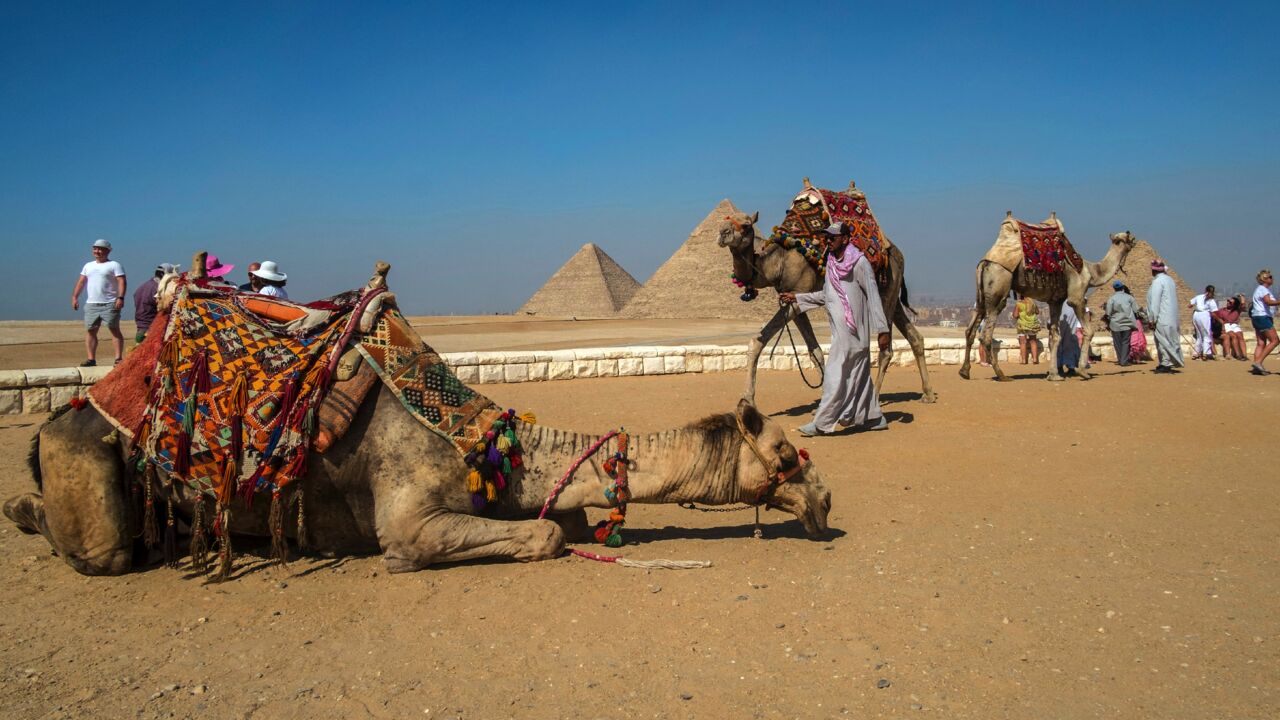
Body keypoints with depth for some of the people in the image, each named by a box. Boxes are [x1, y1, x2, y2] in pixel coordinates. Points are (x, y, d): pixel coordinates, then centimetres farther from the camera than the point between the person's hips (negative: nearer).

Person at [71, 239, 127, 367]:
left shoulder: (114, 265, 1)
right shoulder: (88, 265, 19)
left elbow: (122, 281, -9)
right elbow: (81, 281, 17)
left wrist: (120, 297, -22)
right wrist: (74, 296, 5)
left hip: (110, 304, -6)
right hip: (91, 304, 6)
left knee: (114, 329, -7)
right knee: (90, 331, 2)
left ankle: (119, 358, -9)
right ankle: (91, 359, 4)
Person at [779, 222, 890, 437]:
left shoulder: (860, 263, -11)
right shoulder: (831, 264, 12)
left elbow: (874, 297, -12)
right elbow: (825, 295, 23)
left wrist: (882, 330, -15)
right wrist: (797, 298, 18)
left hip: (852, 330, -8)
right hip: (840, 330, 8)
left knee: (836, 375, -7)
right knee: (858, 375, 13)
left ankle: (822, 423, -4)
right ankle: (874, 418, 23)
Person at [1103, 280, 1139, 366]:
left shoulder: (1111, 299, -4)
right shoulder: (1129, 297, 2)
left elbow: (1108, 313, -5)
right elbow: (1135, 310, 3)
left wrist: (1108, 324, 6)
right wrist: (1135, 321, 13)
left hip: (1116, 324, -1)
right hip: (1128, 324, 1)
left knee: (1117, 343, 10)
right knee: (1125, 342, 4)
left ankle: (1120, 360, 16)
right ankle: (1124, 361, -1)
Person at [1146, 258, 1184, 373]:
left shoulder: (1158, 281, -12)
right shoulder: (1170, 280, 16)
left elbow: (1155, 302, -16)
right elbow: (1174, 298, 19)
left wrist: (1153, 319, -13)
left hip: (1162, 318, -9)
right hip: (1172, 317, 9)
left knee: (1163, 341, -7)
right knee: (1169, 340, 11)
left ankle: (1166, 364, -7)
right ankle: (1165, 363, 14)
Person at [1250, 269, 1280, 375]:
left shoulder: (1265, 289, 22)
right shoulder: (1262, 289, -11)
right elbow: (1269, 302, -27)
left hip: (1259, 318, 10)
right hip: (1263, 317, -10)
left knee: (1261, 343, 4)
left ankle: (1255, 367, -2)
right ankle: (1258, 362, -15)